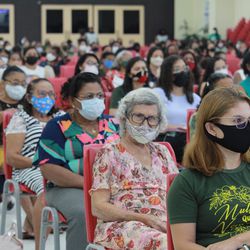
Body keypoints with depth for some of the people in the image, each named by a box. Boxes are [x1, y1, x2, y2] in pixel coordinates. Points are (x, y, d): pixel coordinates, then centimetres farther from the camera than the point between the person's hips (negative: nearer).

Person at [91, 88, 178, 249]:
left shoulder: (161, 152, 23)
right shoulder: (110, 154, 8)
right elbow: (98, 207, -1)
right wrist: (144, 218, -13)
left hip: (164, 226, 4)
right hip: (120, 225, -4)